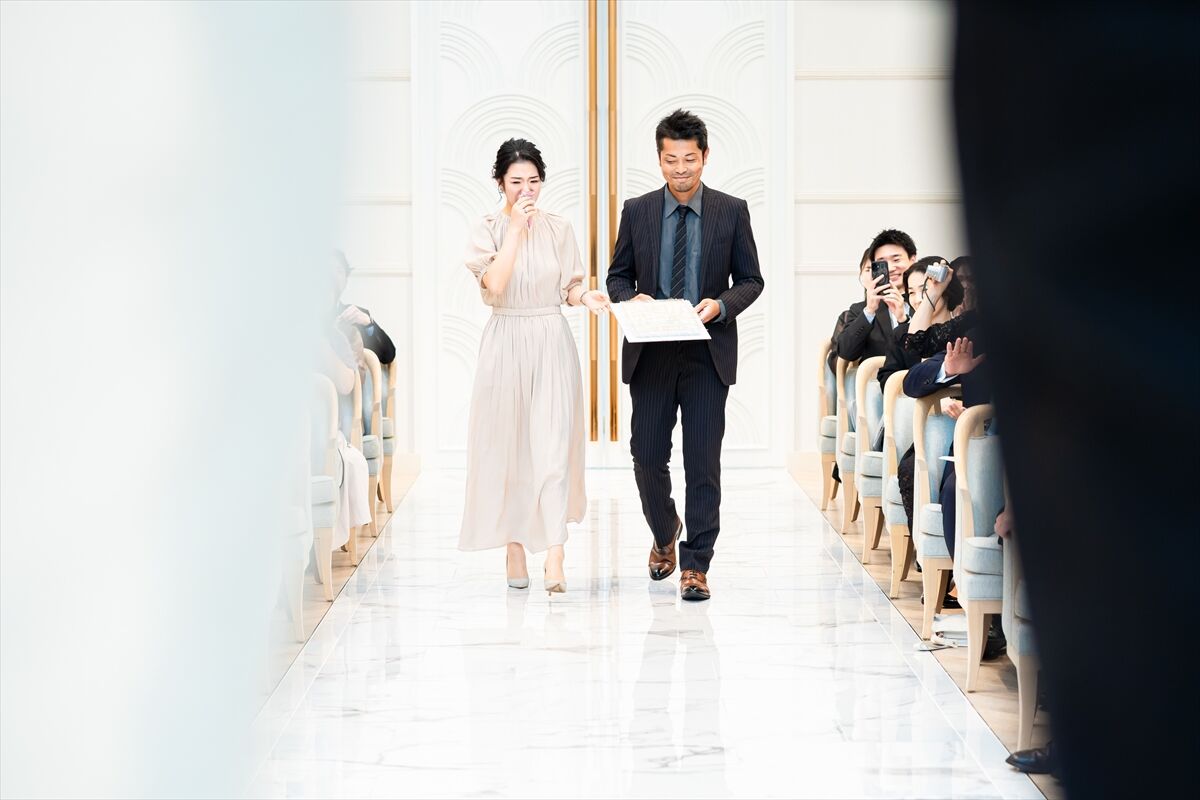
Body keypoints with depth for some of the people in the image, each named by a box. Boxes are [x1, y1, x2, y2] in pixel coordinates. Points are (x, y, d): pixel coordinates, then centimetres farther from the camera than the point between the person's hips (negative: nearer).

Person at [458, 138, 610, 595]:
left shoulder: (558, 228, 5)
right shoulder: (488, 229, -1)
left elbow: (568, 286, 10)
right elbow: (494, 283, -16)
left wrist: (586, 297, -11)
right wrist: (515, 227, -15)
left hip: (552, 345, 0)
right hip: (506, 345, 0)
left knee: (553, 446, -9)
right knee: (507, 447, 4)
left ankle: (554, 560, -15)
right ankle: (514, 550, 15)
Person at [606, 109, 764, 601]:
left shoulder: (732, 211, 2)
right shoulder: (638, 211, 5)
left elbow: (751, 280, 5)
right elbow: (617, 276, 12)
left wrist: (721, 304, -14)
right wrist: (631, 298, -10)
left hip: (708, 353, -2)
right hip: (650, 353, 2)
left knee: (703, 461, -3)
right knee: (647, 455, 5)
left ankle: (695, 565, 3)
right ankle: (665, 533, 33)